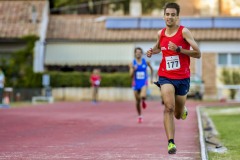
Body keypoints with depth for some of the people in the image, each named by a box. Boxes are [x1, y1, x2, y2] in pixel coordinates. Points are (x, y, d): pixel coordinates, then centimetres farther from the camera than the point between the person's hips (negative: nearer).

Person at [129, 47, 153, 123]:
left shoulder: (146, 62, -1)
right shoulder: (132, 63, -3)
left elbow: (151, 69, 18)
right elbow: (131, 75, -6)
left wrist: (151, 78, 17)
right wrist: (133, 69, -24)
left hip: (144, 83, -1)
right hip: (136, 83, 1)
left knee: (143, 96, -30)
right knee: (137, 101, 6)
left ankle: (143, 101, 8)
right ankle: (140, 116, 25)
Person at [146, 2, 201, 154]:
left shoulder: (184, 32, -9)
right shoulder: (161, 33, 4)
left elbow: (198, 54, -13)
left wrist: (178, 49, -22)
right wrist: (152, 51, 4)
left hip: (183, 77, -1)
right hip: (165, 77, 1)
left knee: (178, 115, 11)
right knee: (169, 108, -22)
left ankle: (183, 110, 49)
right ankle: (171, 143, -22)